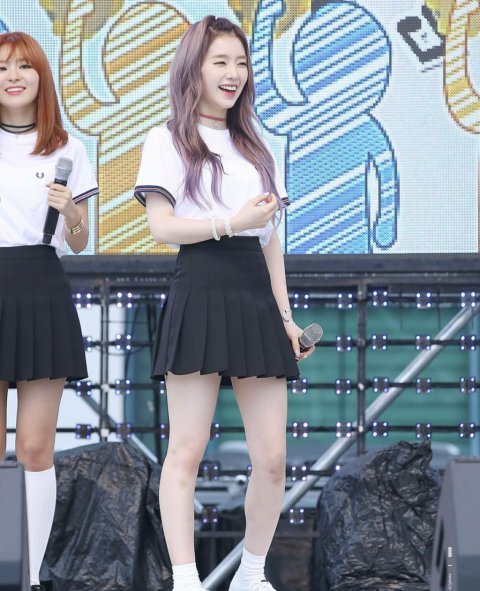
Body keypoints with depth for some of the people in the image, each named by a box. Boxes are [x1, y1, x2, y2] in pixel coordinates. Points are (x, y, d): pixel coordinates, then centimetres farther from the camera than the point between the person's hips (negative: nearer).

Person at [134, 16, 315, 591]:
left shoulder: (254, 148, 22)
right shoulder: (168, 141, 4)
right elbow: (161, 226, -6)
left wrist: (285, 315, 14)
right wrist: (231, 223, -18)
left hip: (257, 301, 6)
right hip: (200, 296, -5)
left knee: (271, 458, 0)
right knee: (187, 450, -7)